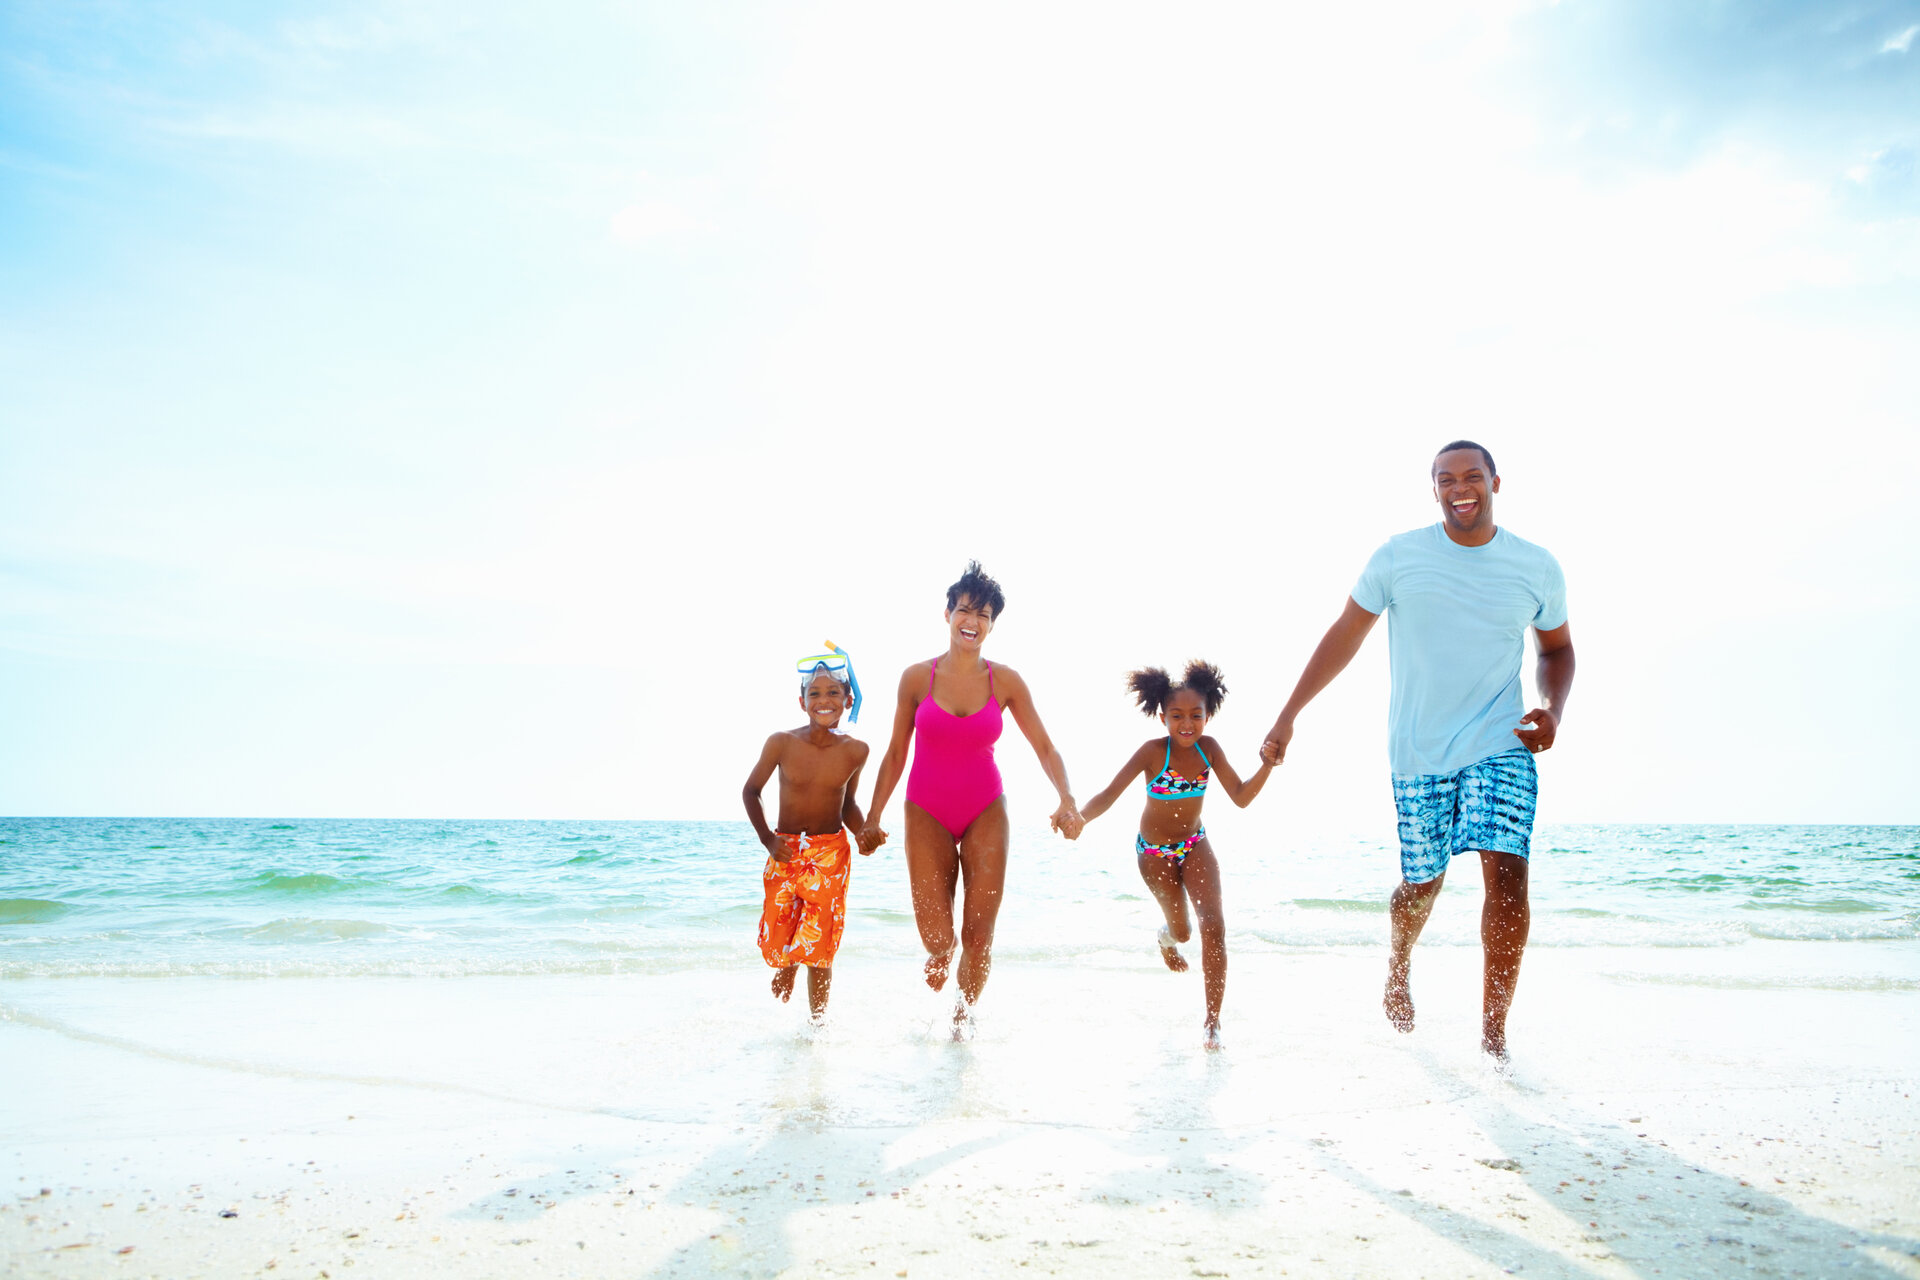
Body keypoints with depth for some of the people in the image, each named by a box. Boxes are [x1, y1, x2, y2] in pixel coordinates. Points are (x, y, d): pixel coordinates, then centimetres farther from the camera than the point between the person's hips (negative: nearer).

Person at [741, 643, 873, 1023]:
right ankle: (781, 1018, 30)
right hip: (784, 852, 0)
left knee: (819, 947, -2)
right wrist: (766, 838, -7)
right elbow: (751, 790, 3)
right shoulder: (782, 743, -12)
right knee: (779, 944, 2)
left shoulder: (855, 751, -7)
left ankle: (818, 1023, 14)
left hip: (830, 854, 0)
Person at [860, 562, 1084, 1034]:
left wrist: (1067, 799, -18)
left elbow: (1045, 749, -1)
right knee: (938, 943, -6)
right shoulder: (917, 678, -3)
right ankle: (929, 1015, 30)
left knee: (979, 937, -1)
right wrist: (872, 817, 5)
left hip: (985, 813, 1)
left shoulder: (1006, 682, -1)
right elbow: (895, 753, 5)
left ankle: (964, 1016, 28)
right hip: (927, 814, -1)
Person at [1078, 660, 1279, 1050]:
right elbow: (1110, 794, -31)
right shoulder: (1153, 751, -26)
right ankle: (1167, 936, 53)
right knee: (1183, 929, 10)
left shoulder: (1208, 748, -16)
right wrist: (1077, 818, -49)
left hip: (1195, 845, 2)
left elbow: (1241, 798, -11)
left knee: (1213, 925, -13)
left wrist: (1266, 767, -27)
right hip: (1155, 851, -2)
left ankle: (1213, 1021, -5)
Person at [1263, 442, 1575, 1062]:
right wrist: (1288, 715, 2)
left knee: (1508, 875, -15)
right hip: (1419, 751, 0)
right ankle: (1398, 965, 45)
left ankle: (1493, 1039, -5)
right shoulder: (1398, 556, -2)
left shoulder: (1538, 568, 2)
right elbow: (1345, 635, 4)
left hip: (1501, 746, 0)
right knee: (1422, 883, 11)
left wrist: (1553, 710, -4)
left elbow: (1557, 648, 16)